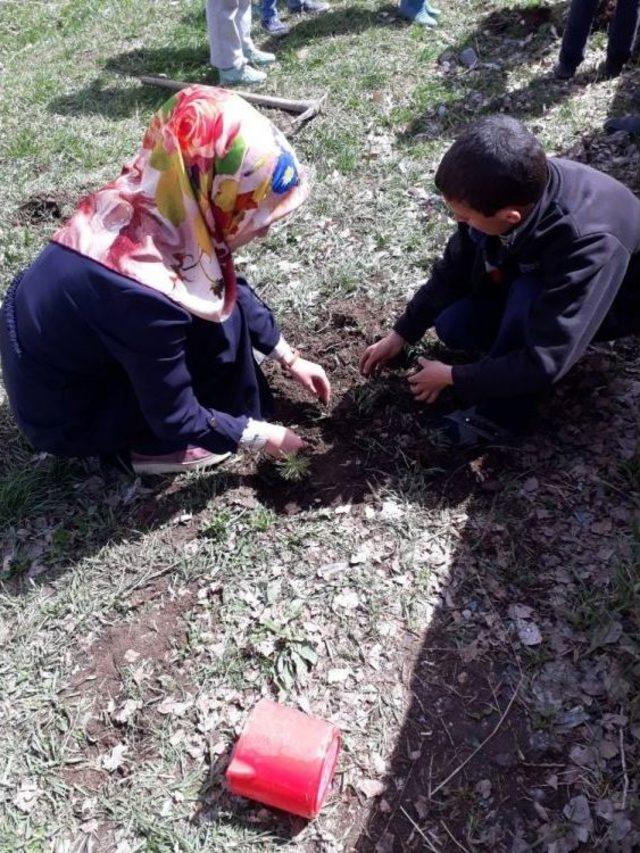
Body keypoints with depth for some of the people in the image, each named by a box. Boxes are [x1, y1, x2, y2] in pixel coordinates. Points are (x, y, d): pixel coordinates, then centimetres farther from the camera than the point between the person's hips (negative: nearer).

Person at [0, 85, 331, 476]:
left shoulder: (150, 203, -14)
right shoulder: (143, 297, -38)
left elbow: (232, 289, 3)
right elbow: (176, 419, -23)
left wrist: (290, 358, 6)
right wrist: (260, 435, -9)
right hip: (64, 414, -7)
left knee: (222, 293, 1)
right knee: (220, 320, -15)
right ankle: (136, 445, 2)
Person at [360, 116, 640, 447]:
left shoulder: (588, 244, -43)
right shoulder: (500, 192, -25)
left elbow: (544, 363, -39)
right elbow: (455, 268, -7)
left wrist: (452, 377, -27)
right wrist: (401, 335, -4)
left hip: (609, 303, -5)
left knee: (527, 295, -35)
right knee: (453, 325, -13)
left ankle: (501, 415, -17)